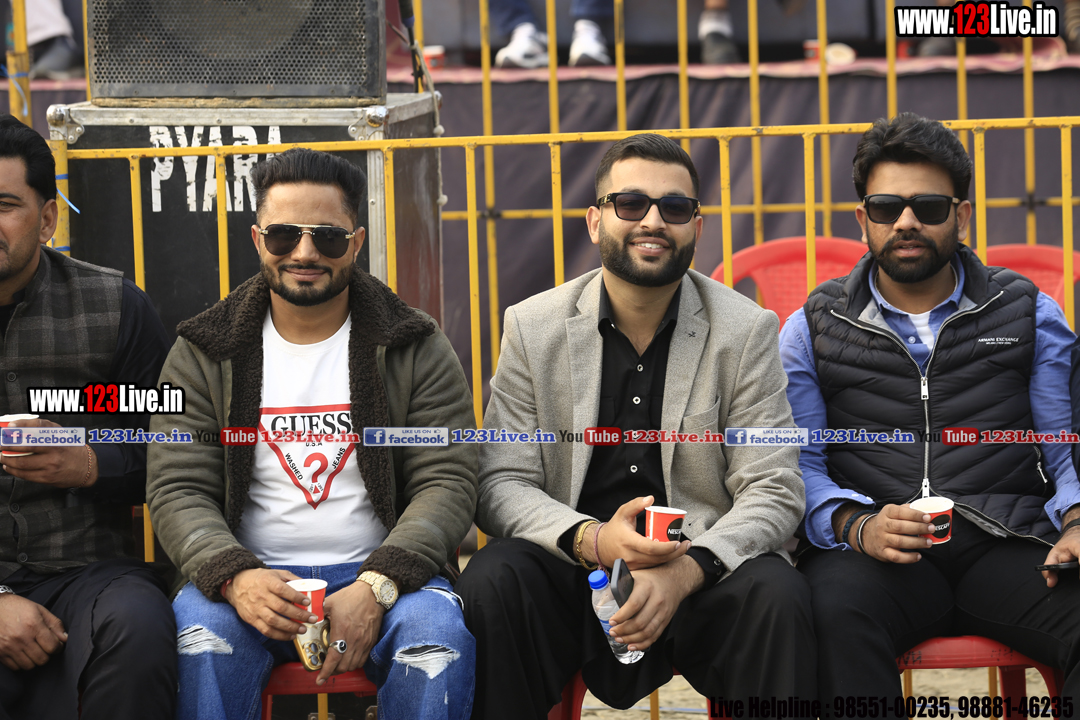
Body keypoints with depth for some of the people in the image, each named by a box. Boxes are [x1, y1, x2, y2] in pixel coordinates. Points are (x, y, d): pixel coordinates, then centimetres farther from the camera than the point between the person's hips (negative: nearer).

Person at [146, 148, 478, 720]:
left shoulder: (417, 351, 6)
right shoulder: (203, 356, 8)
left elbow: (446, 484, -2)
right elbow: (177, 491, 1)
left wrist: (375, 587, -19)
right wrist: (234, 576, -20)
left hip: (380, 573, 0)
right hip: (252, 580, 0)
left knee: (438, 633, -31)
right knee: (201, 633, -33)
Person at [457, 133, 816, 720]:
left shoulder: (747, 330, 1)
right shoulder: (531, 328, 4)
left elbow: (772, 493, -4)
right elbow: (501, 484, -1)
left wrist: (685, 571, -24)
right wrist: (589, 540, -22)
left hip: (701, 569, 0)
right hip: (572, 563, 1)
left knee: (775, 595, -31)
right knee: (490, 584, -30)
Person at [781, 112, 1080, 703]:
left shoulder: (1031, 315, 16)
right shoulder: (812, 330, 15)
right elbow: (799, 464, 6)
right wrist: (855, 525, -15)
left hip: (1006, 544, 1)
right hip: (870, 551, -1)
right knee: (835, 611, -38)